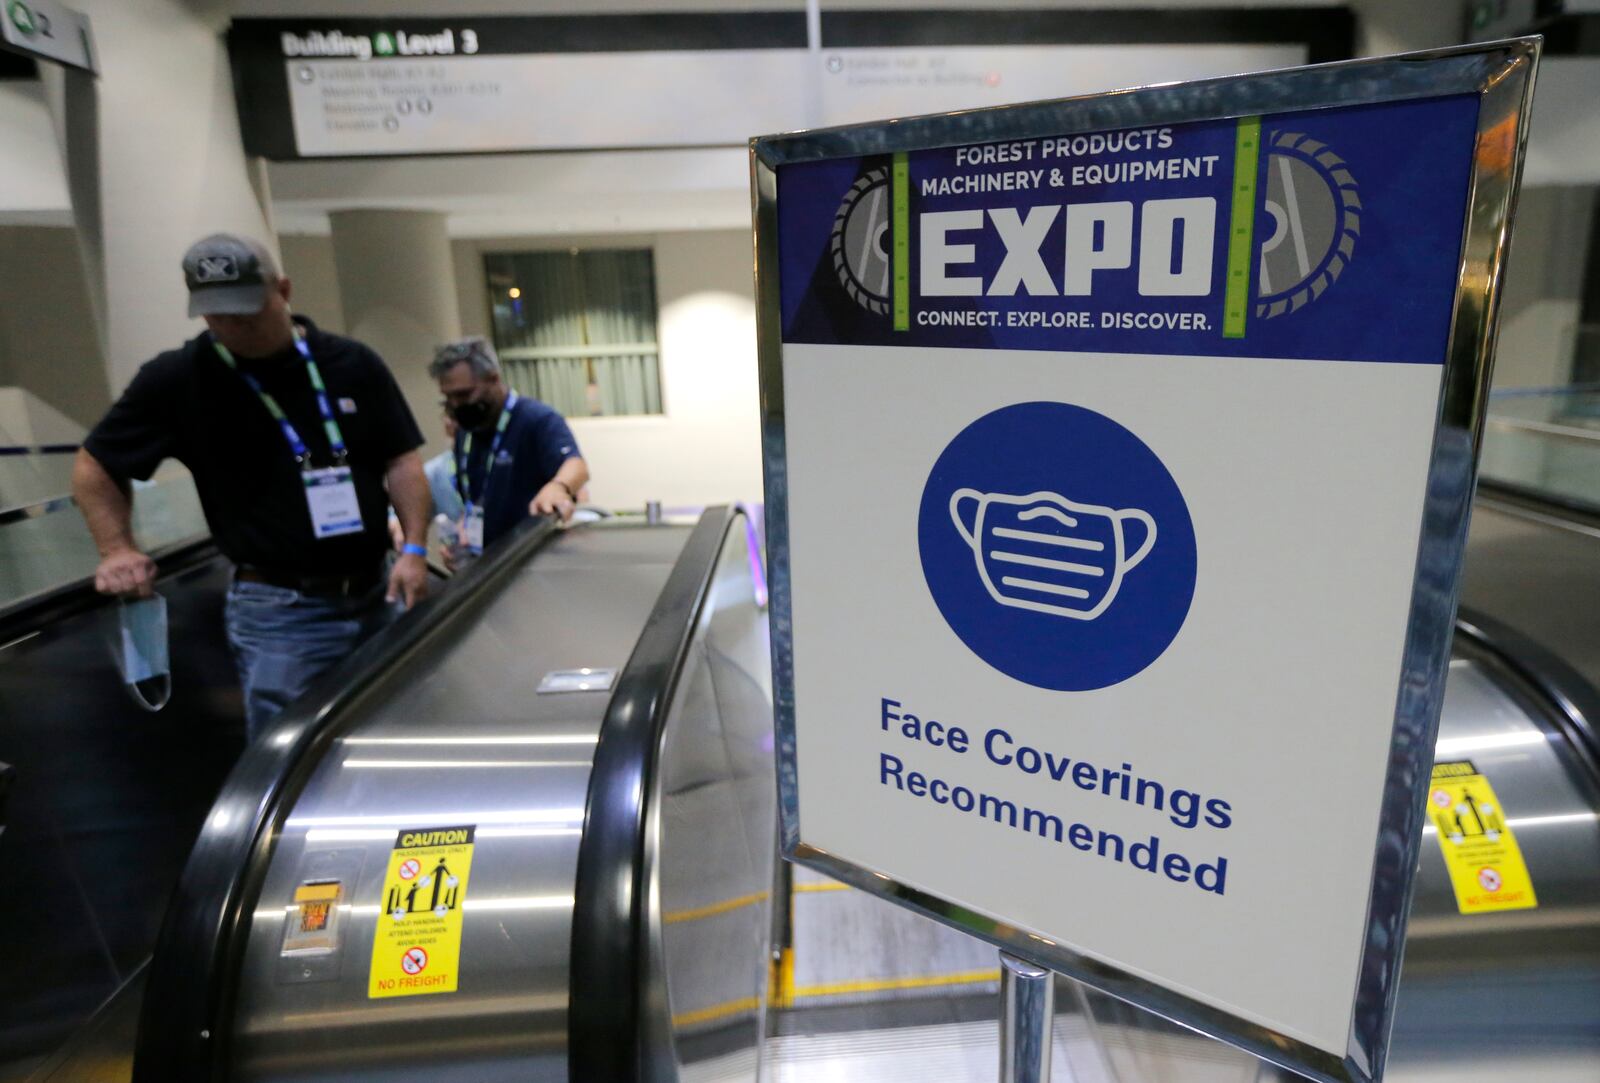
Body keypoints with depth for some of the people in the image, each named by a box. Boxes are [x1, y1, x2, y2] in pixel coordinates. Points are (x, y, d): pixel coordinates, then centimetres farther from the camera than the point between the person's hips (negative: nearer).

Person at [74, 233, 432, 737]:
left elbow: (402, 460, 3)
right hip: (278, 613, -2)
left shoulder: (352, 364, 2)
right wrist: (117, 551, -3)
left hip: (374, 598, 3)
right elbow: (94, 467, 8)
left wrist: (413, 548, -7)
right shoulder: (177, 379, -3)